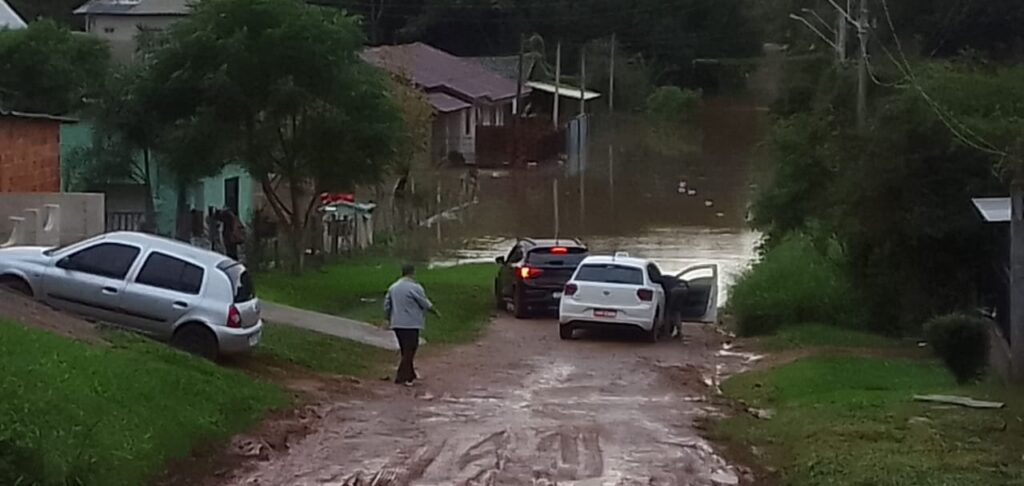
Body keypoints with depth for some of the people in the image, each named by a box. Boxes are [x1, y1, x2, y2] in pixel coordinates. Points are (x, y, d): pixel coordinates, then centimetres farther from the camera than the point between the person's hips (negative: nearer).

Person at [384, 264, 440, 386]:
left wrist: (390, 319, 26)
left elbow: (387, 306, 13)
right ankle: (402, 378, -7)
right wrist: (435, 312, 11)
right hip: (411, 324, -7)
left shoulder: (393, 287, 9)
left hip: (397, 324, 7)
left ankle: (410, 375, 27)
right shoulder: (415, 287, -12)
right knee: (409, 351, -3)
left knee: (406, 350, 18)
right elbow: (426, 304, -6)